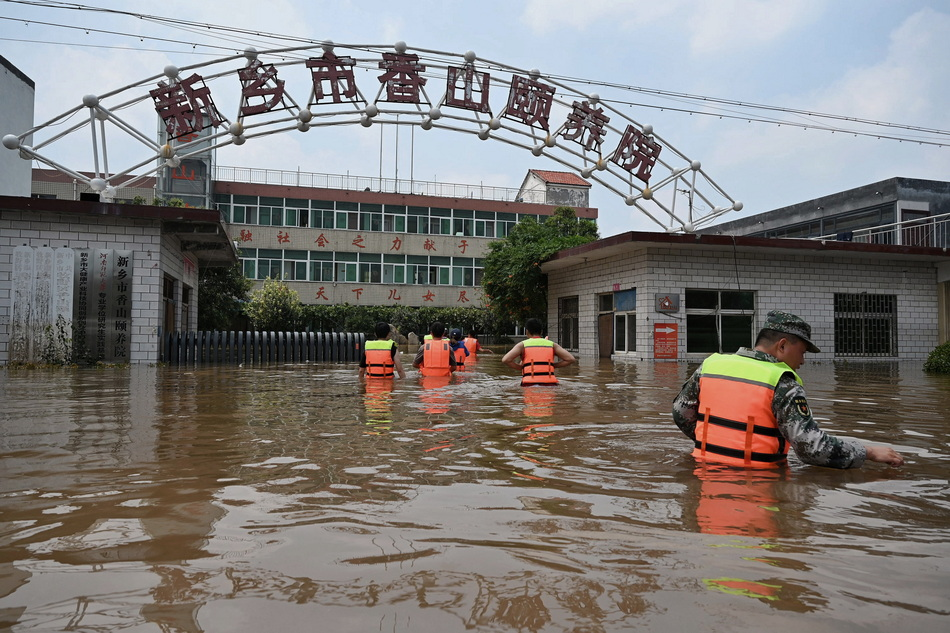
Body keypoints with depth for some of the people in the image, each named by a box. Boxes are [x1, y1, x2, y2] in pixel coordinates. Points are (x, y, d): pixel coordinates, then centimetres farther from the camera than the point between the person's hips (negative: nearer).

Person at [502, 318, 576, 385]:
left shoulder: (523, 345, 10)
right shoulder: (552, 344, 15)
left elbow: (505, 360, -4)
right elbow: (571, 359, 7)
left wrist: (520, 367, 12)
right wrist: (553, 365, 17)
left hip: (529, 384, -1)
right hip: (550, 384, 2)